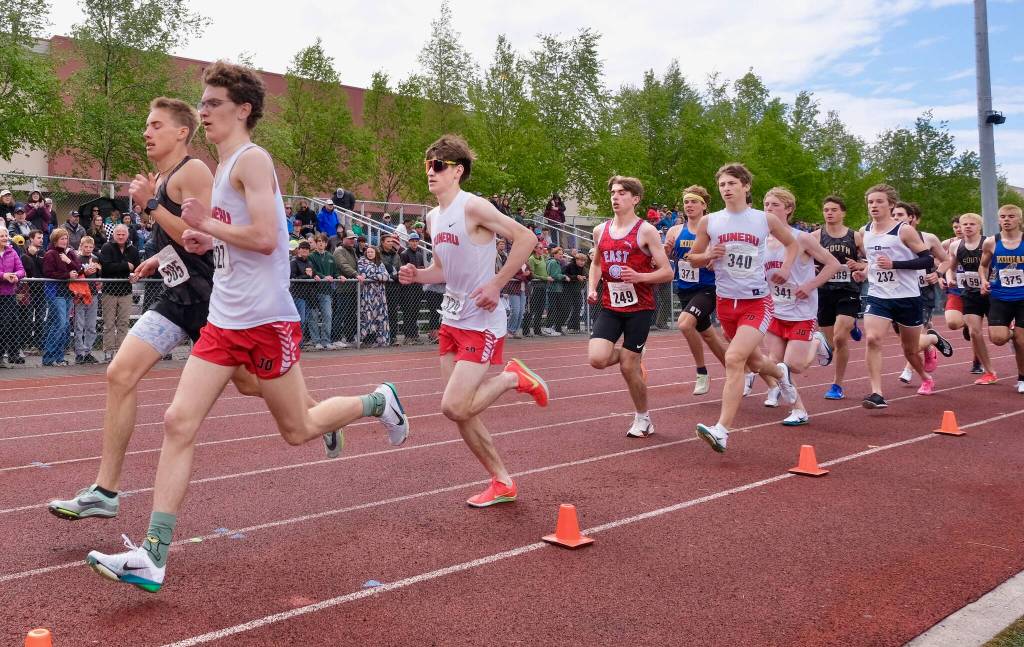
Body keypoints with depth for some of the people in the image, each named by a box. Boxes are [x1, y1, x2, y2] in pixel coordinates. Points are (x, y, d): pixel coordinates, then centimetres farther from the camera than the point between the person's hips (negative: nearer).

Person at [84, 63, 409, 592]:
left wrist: (206, 223, -11)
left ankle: (378, 402, 33)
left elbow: (265, 238, -22)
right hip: (223, 321, 8)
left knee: (297, 431, 7)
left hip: (265, 321, -8)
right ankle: (153, 554, -2)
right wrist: (208, 241, 10)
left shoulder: (252, 159, -11)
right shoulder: (225, 166, 17)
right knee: (179, 421, -4)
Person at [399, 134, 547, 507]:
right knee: (460, 412, 8)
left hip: (481, 322, -9)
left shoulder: (473, 207, -14)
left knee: (454, 408, -15)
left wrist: (496, 284, -19)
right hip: (451, 319, 9)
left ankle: (512, 378, 11)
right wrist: (416, 275, 0)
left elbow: (525, 238, -17)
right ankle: (502, 483, 22)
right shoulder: (434, 217, 11)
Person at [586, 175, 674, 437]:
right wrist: (592, 288, 8)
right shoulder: (601, 231, 8)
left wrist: (639, 277, -24)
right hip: (610, 307, 4)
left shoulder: (646, 231, -7)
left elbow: (667, 272, -8)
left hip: (639, 308, -4)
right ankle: (629, 356, 21)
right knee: (597, 359, -14)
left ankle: (643, 418, 21)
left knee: (628, 368, -3)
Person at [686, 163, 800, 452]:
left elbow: (792, 244, 16)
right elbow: (693, 258, 11)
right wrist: (709, 256, -11)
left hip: (757, 301, -4)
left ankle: (722, 431, -22)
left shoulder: (765, 220, -1)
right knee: (752, 360, 20)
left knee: (734, 358, -22)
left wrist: (785, 268, -1)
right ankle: (780, 373, 57)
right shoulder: (709, 222, 1)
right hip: (725, 301, 4)